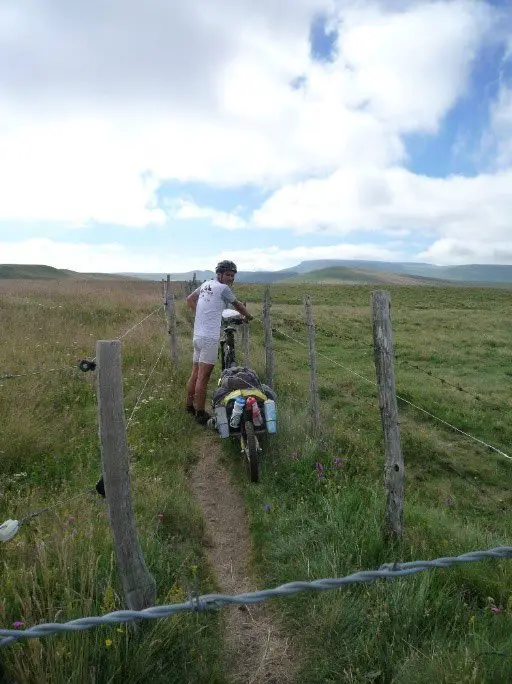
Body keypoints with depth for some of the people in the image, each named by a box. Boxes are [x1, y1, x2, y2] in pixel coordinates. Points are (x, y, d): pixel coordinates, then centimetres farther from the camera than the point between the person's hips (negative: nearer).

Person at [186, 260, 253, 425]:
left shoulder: (206, 284, 14)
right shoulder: (223, 288, -7)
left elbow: (189, 299, 25)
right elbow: (238, 305, 7)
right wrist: (248, 316, 25)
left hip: (198, 335, 9)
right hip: (209, 338, -9)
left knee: (195, 374, 17)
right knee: (203, 377, -5)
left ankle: (190, 406, 28)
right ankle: (200, 414, 0)